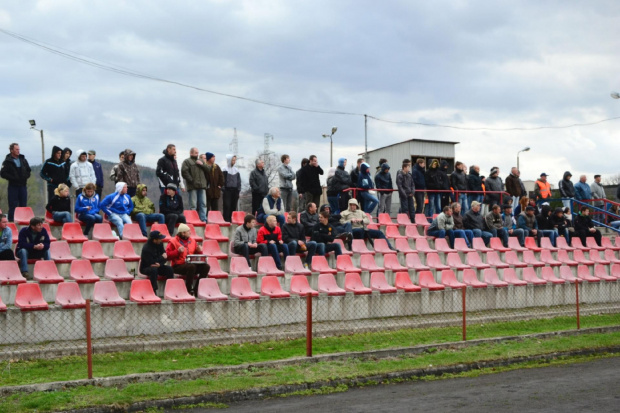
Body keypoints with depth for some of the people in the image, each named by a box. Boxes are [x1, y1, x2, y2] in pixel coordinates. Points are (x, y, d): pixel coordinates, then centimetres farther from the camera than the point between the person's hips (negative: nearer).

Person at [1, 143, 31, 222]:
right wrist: (13, 178, -16)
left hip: (23, 186, 5)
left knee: (23, 205, 7)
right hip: (13, 186, -5)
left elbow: (28, 170, 18)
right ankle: (11, 221, 2)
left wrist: (25, 177, -1)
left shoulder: (23, 160, 11)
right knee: (13, 205, -3)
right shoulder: (7, 161, -4)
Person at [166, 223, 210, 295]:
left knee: (206, 266, -18)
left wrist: (199, 251, 3)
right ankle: (188, 290, -26)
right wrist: (178, 251, -20)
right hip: (178, 265, -6)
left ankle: (196, 289, -16)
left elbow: (196, 254, 26)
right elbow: (168, 255, -8)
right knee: (191, 267, -37)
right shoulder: (173, 242, 0)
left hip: (191, 263, 6)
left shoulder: (192, 241, 17)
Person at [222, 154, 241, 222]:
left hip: (235, 191, 5)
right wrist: (223, 189, -11)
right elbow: (222, 181, -5)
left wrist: (238, 190, 7)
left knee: (233, 206, 4)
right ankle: (226, 220, -9)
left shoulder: (236, 170, 13)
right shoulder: (225, 170, -2)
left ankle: (232, 219, 8)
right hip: (227, 190, -5)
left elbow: (239, 181, 15)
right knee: (227, 206, -8)